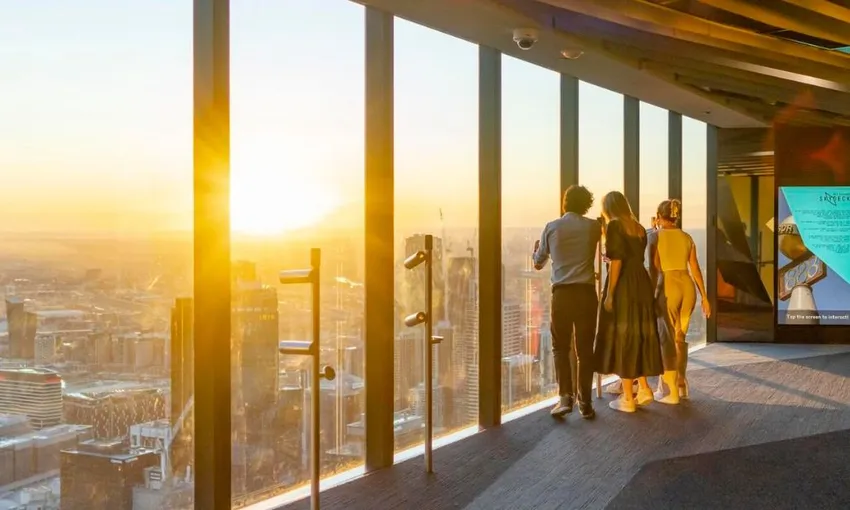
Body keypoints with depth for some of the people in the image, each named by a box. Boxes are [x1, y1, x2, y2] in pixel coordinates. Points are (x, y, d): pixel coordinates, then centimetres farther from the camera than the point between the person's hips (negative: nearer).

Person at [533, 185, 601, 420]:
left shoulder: (551, 227, 3)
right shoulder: (593, 226, 4)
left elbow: (538, 264, 13)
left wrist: (535, 248, 35)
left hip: (562, 294, 0)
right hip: (586, 293, 1)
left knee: (561, 348, 9)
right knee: (585, 349, 7)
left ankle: (565, 396, -4)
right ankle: (585, 402, 10)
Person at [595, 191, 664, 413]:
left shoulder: (614, 225, -8)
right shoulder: (638, 228, 14)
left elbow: (616, 261, -15)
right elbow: (635, 258, 14)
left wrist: (609, 293, -15)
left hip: (623, 286, -7)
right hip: (641, 284, 7)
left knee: (622, 337, -1)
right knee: (638, 336, 17)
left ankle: (628, 399, 3)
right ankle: (643, 388, 15)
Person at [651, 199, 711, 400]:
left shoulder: (657, 236, -1)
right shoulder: (687, 237, 12)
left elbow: (655, 269, -5)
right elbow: (695, 269, 9)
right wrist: (704, 297, 13)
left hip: (669, 287, -4)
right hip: (688, 287, 5)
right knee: (680, 336, 17)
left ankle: (671, 386, 5)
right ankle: (681, 384, 21)